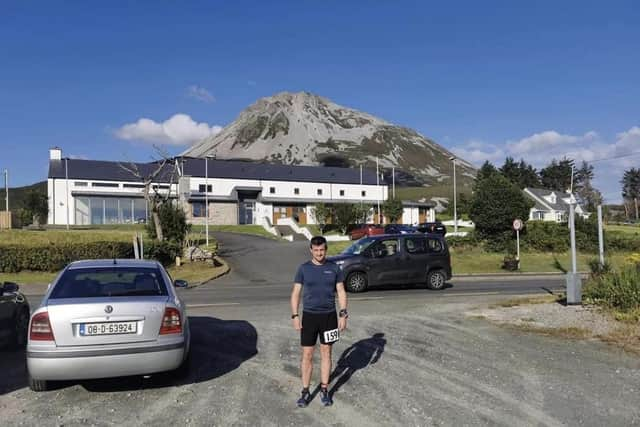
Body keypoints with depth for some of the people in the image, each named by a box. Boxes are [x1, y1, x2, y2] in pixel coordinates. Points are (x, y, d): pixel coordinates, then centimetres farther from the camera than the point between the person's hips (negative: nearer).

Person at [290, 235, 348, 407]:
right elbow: (296, 293, -1)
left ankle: (324, 390, 21)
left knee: (326, 353, 9)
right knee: (307, 355, 2)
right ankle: (305, 391, 14)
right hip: (309, 316, -1)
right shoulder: (304, 268, -1)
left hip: (329, 316, 1)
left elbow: (341, 292, 3)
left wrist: (343, 314, -4)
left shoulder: (334, 268, 1)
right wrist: (295, 316, -9)